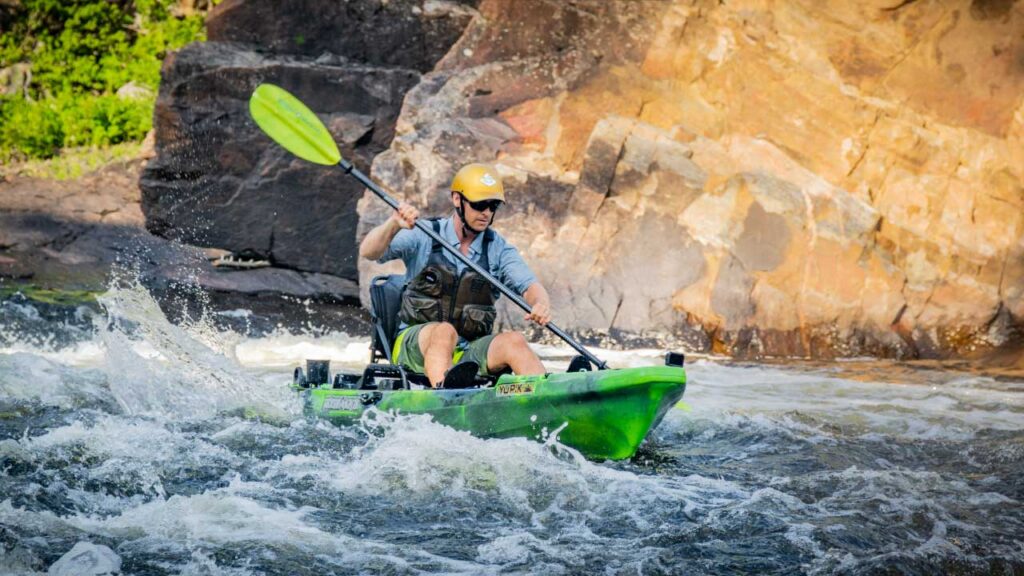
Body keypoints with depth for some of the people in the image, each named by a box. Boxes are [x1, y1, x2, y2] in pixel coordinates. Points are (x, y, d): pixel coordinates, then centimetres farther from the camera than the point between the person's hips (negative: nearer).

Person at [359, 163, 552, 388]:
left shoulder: (498, 248, 8)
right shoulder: (424, 236, 0)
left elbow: (530, 286, -5)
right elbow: (368, 252, -12)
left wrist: (541, 303, -30)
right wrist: (394, 224, -33)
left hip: (468, 353, 3)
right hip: (414, 345, -3)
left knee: (514, 341, -25)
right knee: (444, 331, -36)